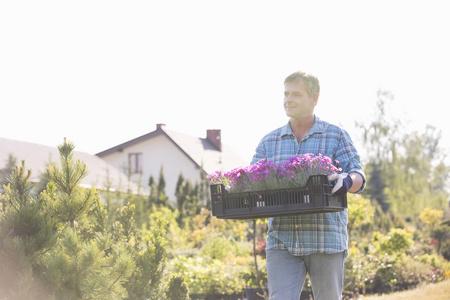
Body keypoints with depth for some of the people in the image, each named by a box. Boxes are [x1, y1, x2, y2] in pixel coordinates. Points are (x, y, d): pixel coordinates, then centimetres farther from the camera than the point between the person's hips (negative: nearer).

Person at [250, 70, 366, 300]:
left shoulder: (336, 137, 6)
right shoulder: (269, 142, 14)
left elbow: (358, 177, -1)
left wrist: (347, 181, -25)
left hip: (326, 240, -1)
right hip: (282, 240, 2)